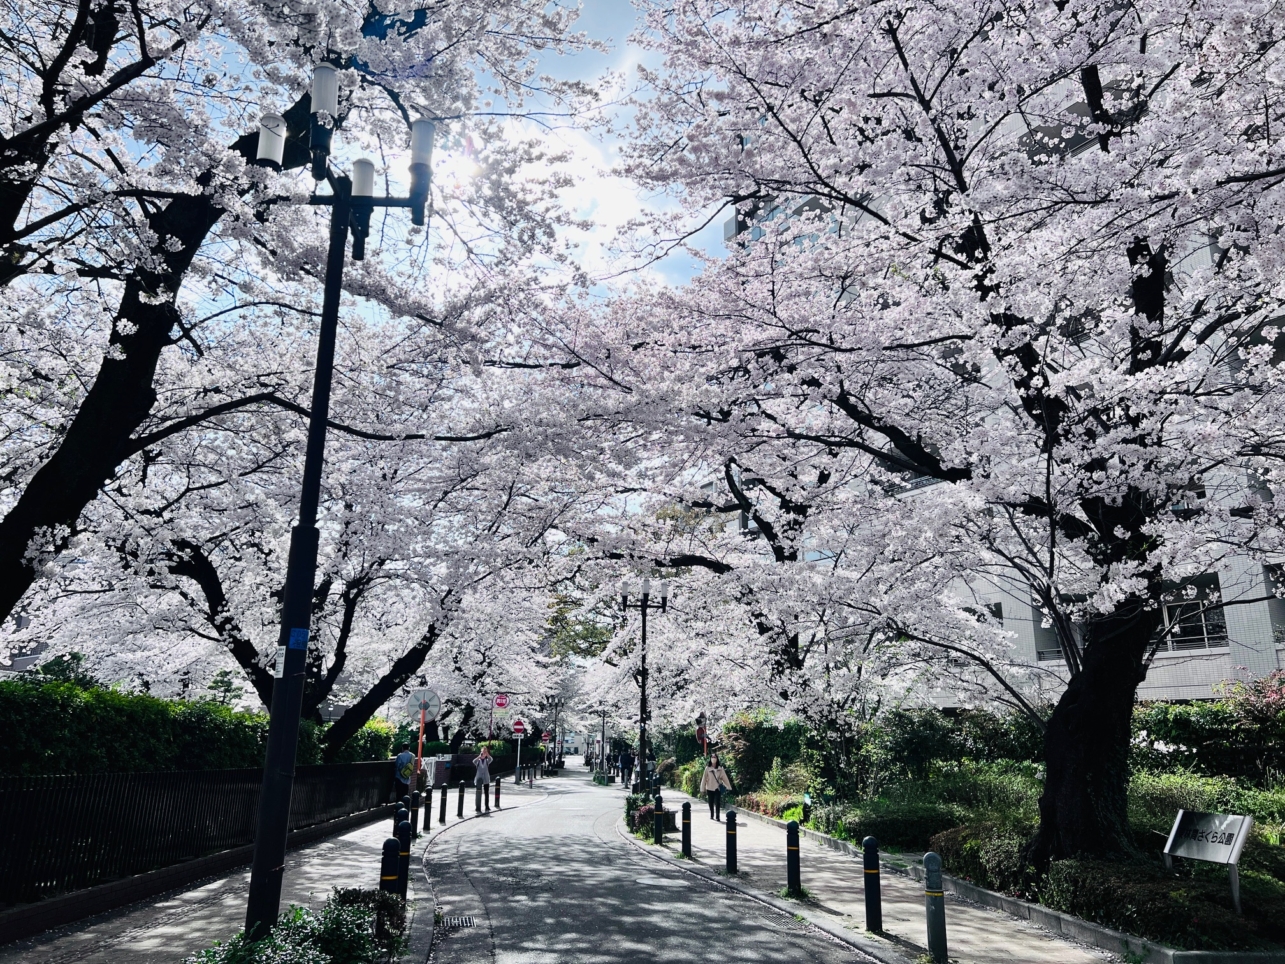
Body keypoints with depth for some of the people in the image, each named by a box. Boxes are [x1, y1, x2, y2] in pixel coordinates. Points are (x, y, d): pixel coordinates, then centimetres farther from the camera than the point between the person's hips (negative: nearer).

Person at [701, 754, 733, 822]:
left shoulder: (720, 768, 0)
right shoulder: (707, 768, -1)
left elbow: (724, 777, 0)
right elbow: (704, 778, 1)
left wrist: (728, 787, -4)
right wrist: (703, 788, -1)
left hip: (717, 788, -1)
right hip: (710, 788, 1)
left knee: (718, 803, -7)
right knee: (711, 803, 9)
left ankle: (717, 817, -5)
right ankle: (711, 815, 25)